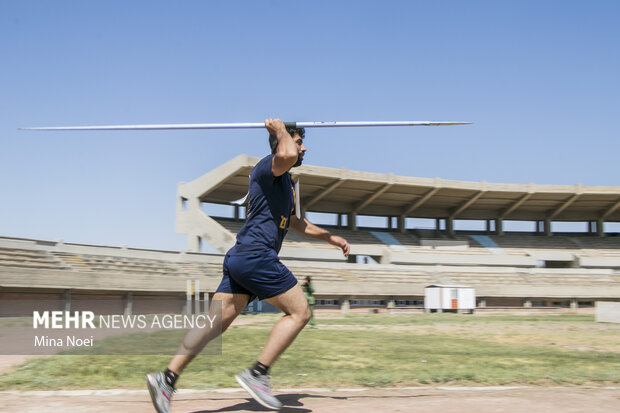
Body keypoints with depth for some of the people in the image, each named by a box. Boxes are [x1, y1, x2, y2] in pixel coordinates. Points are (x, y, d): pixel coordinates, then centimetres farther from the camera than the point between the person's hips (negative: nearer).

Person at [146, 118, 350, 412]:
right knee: (299, 312, -2)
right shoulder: (268, 167, -5)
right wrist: (281, 129, -11)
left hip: (240, 257, 10)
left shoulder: (285, 181, 26)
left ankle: (167, 377, 0)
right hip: (256, 256, -10)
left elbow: (295, 222, 39)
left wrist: (332, 238, 41)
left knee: (216, 322, 4)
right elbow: (287, 155, -32)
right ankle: (257, 374, -4)